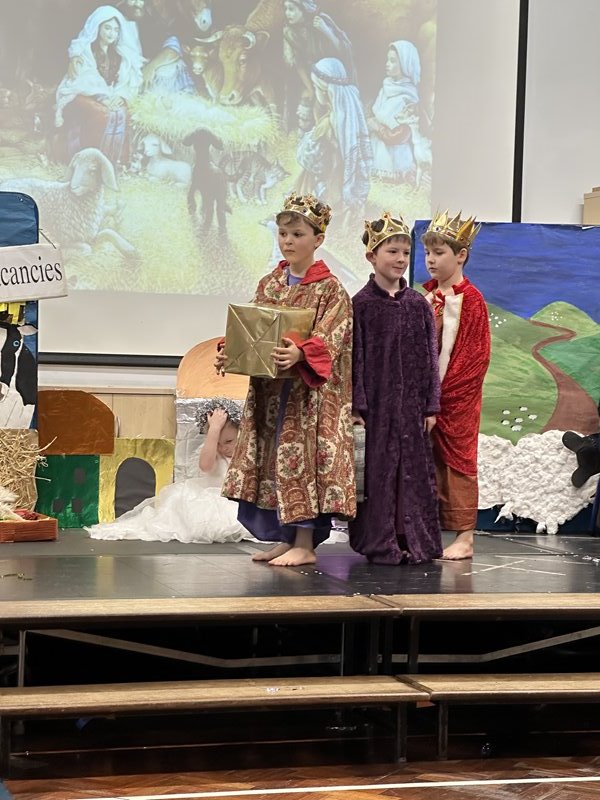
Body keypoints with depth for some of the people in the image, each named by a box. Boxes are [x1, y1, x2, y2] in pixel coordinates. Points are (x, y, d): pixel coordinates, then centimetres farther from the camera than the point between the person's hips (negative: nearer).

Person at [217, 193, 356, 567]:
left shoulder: (330, 289, -6)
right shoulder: (269, 284, 12)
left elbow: (330, 339, -17)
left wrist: (301, 353, -35)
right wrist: (229, 354, -6)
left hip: (310, 392, -6)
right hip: (269, 388, 6)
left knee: (301, 456, -6)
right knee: (273, 458, 7)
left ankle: (305, 544, 1)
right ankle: (286, 538, 17)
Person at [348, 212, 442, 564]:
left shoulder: (419, 304, 6)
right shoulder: (361, 304, -2)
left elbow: (430, 358, 7)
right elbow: (356, 359, -4)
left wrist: (431, 405, 3)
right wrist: (357, 406, -9)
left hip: (412, 403, 3)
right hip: (375, 402, -3)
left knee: (414, 469, 5)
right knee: (377, 469, 0)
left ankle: (415, 541, 13)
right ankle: (380, 544, 8)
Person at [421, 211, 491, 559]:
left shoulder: (470, 299, -9)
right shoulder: (425, 295, 9)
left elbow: (476, 354, -12)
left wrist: (445, 388, -14)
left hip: (457, 397, -6)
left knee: (458, 460, -1)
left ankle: (465, 537, 5)